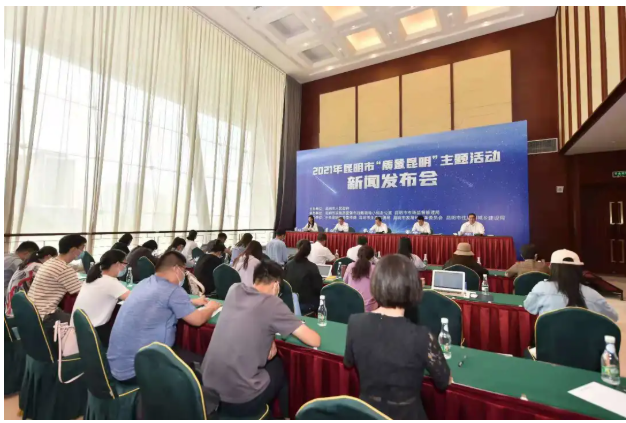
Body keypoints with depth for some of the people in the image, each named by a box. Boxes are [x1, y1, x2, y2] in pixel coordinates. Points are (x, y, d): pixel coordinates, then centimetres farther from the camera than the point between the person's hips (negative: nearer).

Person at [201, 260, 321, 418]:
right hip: (240, 401, -5)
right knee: (282, 365, 23)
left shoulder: (234, 289, 0)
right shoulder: (273, 303, -16)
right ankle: (285, 416, 44)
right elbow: (315, 341, -11)